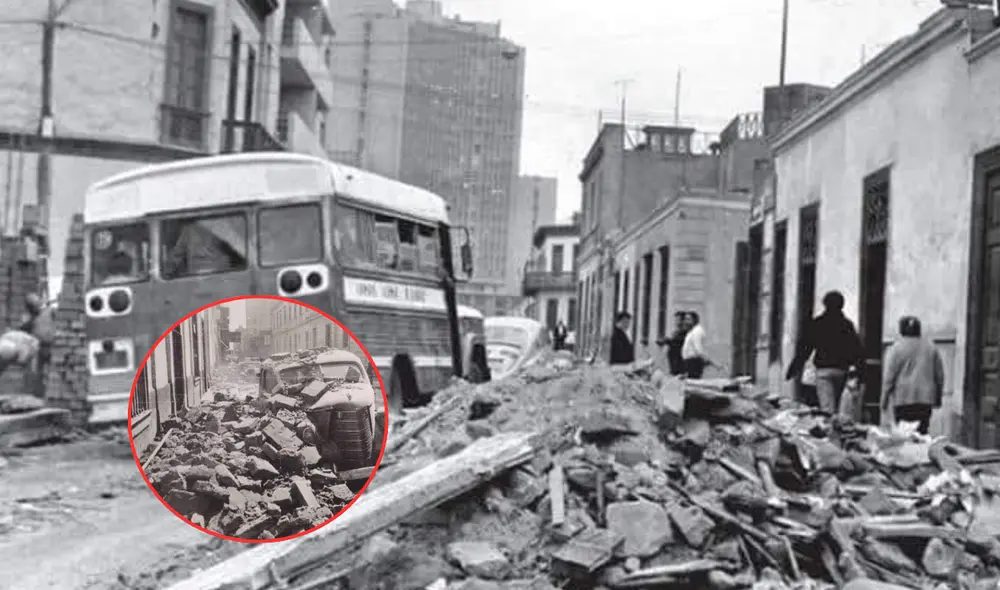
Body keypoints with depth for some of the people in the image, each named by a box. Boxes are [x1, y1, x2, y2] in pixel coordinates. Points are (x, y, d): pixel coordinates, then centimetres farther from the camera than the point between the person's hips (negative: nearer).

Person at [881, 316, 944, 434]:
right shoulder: (931, 347, 11)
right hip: (926, 398, 4)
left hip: (903, 398, -4)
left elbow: (889, 377, -4)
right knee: (922, 431, 4)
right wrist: (938, 398, 23)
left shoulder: (896, 349, -2)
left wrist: (884, 400, 2)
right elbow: (940, 375, 15)